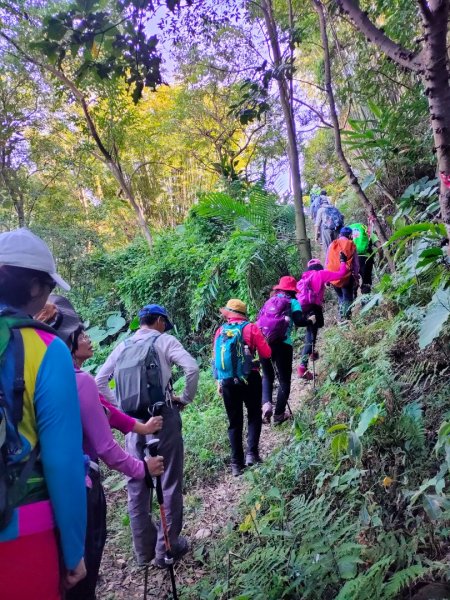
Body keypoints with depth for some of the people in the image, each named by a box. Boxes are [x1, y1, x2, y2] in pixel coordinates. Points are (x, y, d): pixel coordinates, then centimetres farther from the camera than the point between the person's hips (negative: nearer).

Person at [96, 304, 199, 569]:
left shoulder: (123, 346, 9)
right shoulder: (165, 340, -4)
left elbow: (100, 381, 8)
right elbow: (192, 367, -18)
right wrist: (186, 398, -4)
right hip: (162, 416, -4)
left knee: (136, 484, 14)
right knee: (170, 482, 8)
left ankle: (143, 550, 26)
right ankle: (167, 548, 16)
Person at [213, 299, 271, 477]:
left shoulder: (220, 331, 5)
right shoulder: (250, 328, -4)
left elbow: (215, 358, 7)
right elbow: (266, 353, -5)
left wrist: (219, 381, 15)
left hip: (227, 382, 3)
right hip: (249, 379, -3)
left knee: (234, 422, 11)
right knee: (254, 416, 14)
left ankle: (236, 463, 14)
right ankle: (252, 453, 0)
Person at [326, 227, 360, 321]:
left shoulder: (332, 245, 7)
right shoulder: (352, 246, 2)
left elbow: (327, 262, 7)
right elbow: (356, 264, 2)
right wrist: (356, 278, 9)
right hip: (347, 276, -3)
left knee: (340, 297, 20)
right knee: (347, 298, 5)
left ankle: (341, 315, 13)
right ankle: (345, 317, -9)